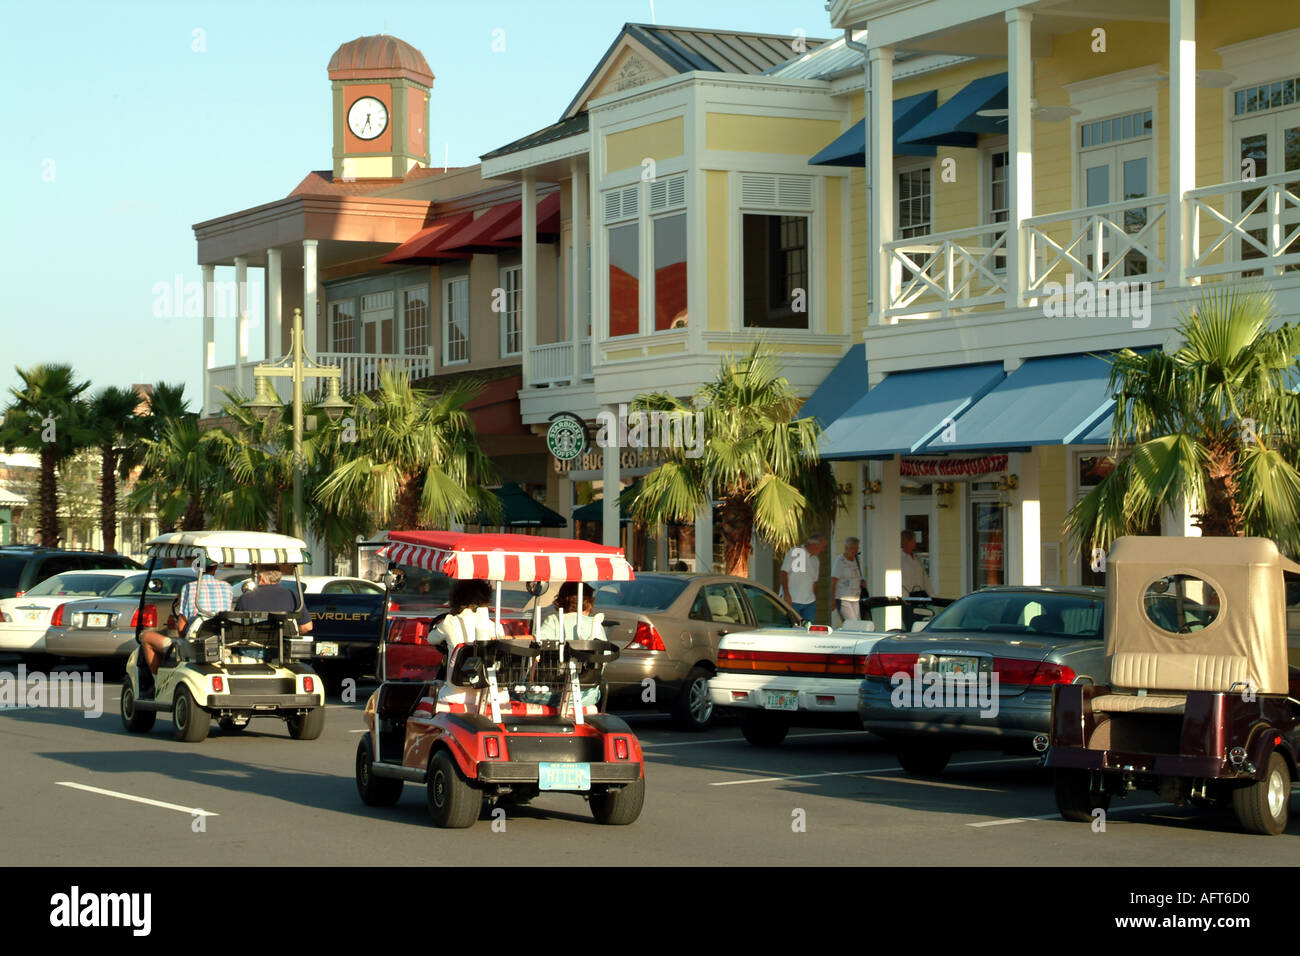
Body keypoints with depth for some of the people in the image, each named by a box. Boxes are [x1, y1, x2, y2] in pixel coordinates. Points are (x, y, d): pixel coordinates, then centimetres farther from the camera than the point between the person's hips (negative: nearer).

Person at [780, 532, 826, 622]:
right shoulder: (794, 552, -6)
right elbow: (784, 573, -10)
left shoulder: (815, 560, 16)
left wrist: (815, 603, 19)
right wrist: (786, 594, -19)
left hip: (809, 601, 7)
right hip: (792, 601, -7)